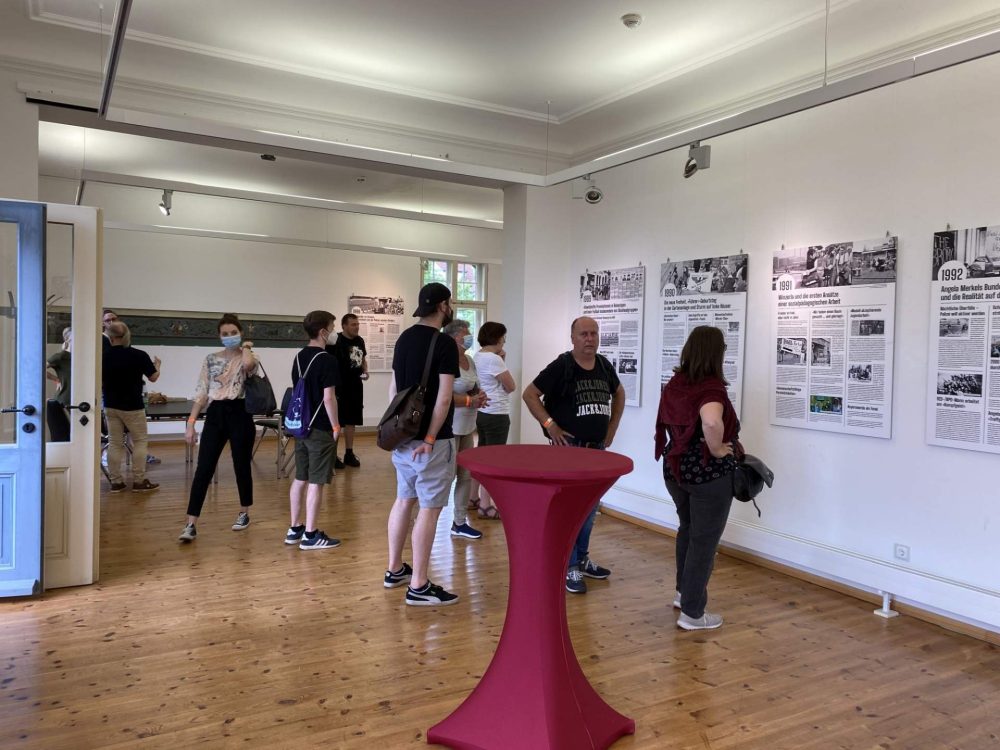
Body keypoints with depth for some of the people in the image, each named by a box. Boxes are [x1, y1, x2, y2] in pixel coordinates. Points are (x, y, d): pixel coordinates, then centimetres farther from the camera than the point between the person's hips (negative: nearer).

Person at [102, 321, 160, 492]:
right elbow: (153, 377, -2)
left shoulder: (103, 356, -5)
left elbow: (100, 382, 4)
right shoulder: (139, 355, -14)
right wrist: (157, 365, 17)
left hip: (111, 406, 3)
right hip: (132, 406, -3)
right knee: (140, 441, 7)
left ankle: (116, 481, 11)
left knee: (114, 443, 10)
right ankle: (139, 481, 5)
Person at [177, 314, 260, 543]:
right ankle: (191, 525, -3)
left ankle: (244, 513, 28)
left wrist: (245, 348, -7)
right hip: (215, 414, 2)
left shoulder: (249, 357, 0)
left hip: (240, 413, -2)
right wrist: (190, 422, 1)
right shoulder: (211, 360, 9)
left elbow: (248, 365, -28)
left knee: (241, 466, 8)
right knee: (203, 469, -4)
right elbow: (201, 393, 7)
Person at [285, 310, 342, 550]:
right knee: (316, 482, -2)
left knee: (300, 478, 15)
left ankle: (294, 528, 23)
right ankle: (310, 535, 3)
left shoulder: (299, 357, 9)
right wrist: (336, 425, -9)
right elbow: (328, 397, -19)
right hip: (321, 428, -8)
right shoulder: (327, 360, -16)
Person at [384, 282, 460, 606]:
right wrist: (430, 438, -14)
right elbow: (443, 398, -19)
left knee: (404, 500, 18)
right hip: (430, 439, -8)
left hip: (403, 435, 9)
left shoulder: (404, 338, 10)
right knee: (429, 508, -3)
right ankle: (418, 587, 2)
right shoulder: (444, 343, -14)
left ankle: (395, 570, 28)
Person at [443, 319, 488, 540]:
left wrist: (480, 397, 1)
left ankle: (460, 522, 23)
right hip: (450, 428, -9)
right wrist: (470, 401, -21)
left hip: (467, 426, 9)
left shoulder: (470, 360, 11)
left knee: (466, 474, 12)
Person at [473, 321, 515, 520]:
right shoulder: (493, 359, -18)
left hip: (482, 413, 10)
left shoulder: (478, 357, 10)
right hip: (496, 415, -10)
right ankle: (485, 506, 3)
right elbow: (511, 386, -11)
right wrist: (502, 361, 2)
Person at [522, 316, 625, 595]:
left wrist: (612, 428, 14)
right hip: (569, 447, -6)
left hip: (597, 448, 7)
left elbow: (619, 394, 23)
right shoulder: (561, 366, -12)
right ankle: (569, 568, 9)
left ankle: (582, 559, 33)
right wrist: (550, 425, -16)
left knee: (589, 508, 17)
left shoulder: (604, 365, 5)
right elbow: (530, 395, -11)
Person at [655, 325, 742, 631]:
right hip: (709, 473, -7)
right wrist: (717, 450, -24)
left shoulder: (675, 383, 2)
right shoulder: (711, 387, -21)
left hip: (675, 468, 7)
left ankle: (683, 591, 41)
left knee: (687, 529, 26)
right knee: (704, 539, 5)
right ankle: (692, 613, 14)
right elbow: (711, 423, -41)